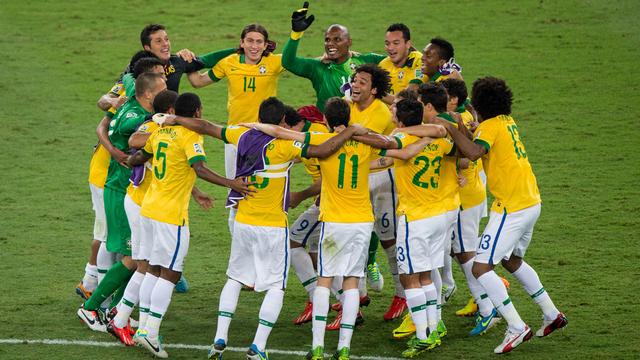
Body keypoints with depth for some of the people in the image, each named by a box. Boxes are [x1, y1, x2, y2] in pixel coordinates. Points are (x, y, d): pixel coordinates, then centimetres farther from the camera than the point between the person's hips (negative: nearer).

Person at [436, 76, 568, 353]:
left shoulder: (490, 126, -13)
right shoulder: (507, 122, 14)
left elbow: (473, 152, -32)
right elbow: (475, 149, 14)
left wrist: (450, 128, -24)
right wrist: (461, 128, 6)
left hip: (511, 208, -10)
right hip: (531, 203, 10)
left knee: (481, 267, -9)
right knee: (511, 260, 28)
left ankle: (516, 328, -13)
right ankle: (552, 315, 34)